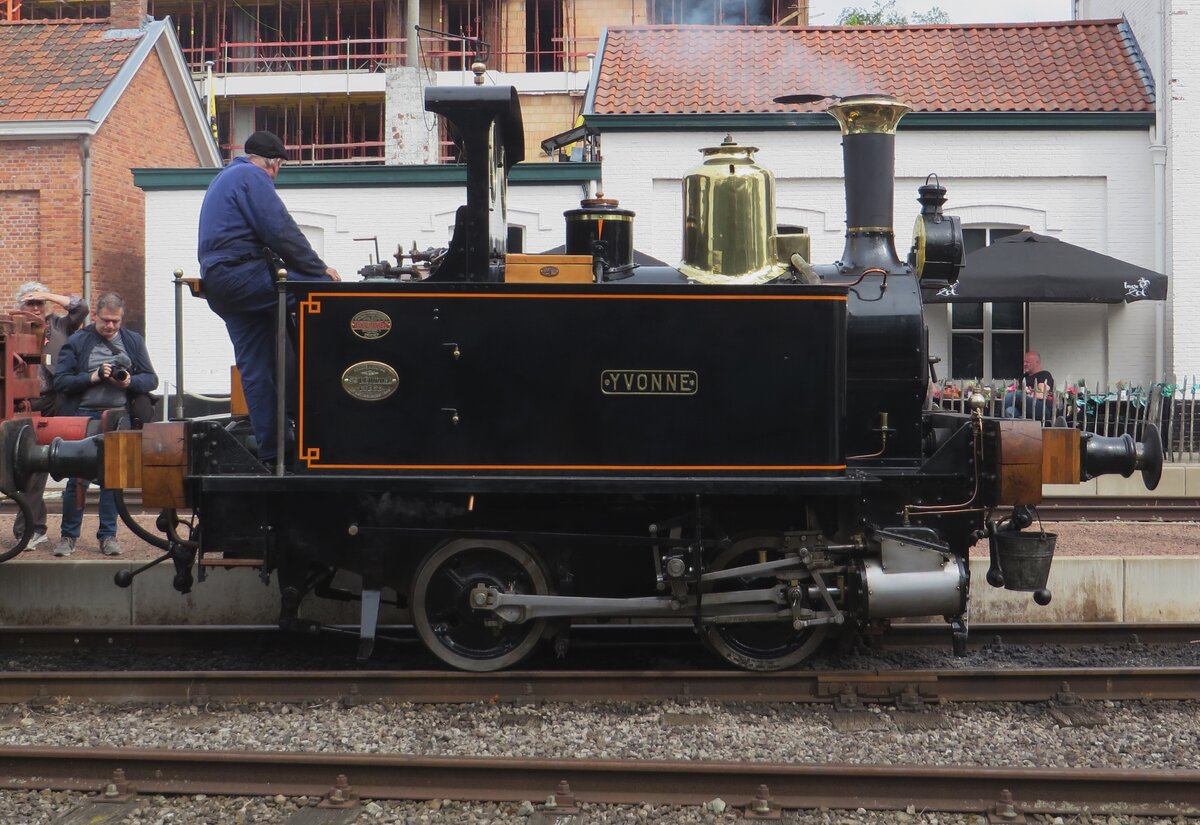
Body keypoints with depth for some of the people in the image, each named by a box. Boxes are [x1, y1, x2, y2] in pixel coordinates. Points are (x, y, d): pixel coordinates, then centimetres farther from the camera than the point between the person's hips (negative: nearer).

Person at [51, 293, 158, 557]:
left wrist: (131, 382, -12)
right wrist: (93, 377, -15)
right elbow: (60, 381, -4)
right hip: (84, 418, -2)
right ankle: (69, 536, 12)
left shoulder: (133, 341, 9)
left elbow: (151, 379, 8)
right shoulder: (76, 342, 1)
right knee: (78, 479, 0)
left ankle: (108, 535, 14)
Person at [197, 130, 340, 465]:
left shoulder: (223, 179, 28)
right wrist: (319, 268, -5)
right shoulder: (253, 177, -4)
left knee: (255, 369, 8)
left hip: (219, 286, 10)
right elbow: (281, 231, -13)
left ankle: (270, 449, 8)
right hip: (243, 276, -10)